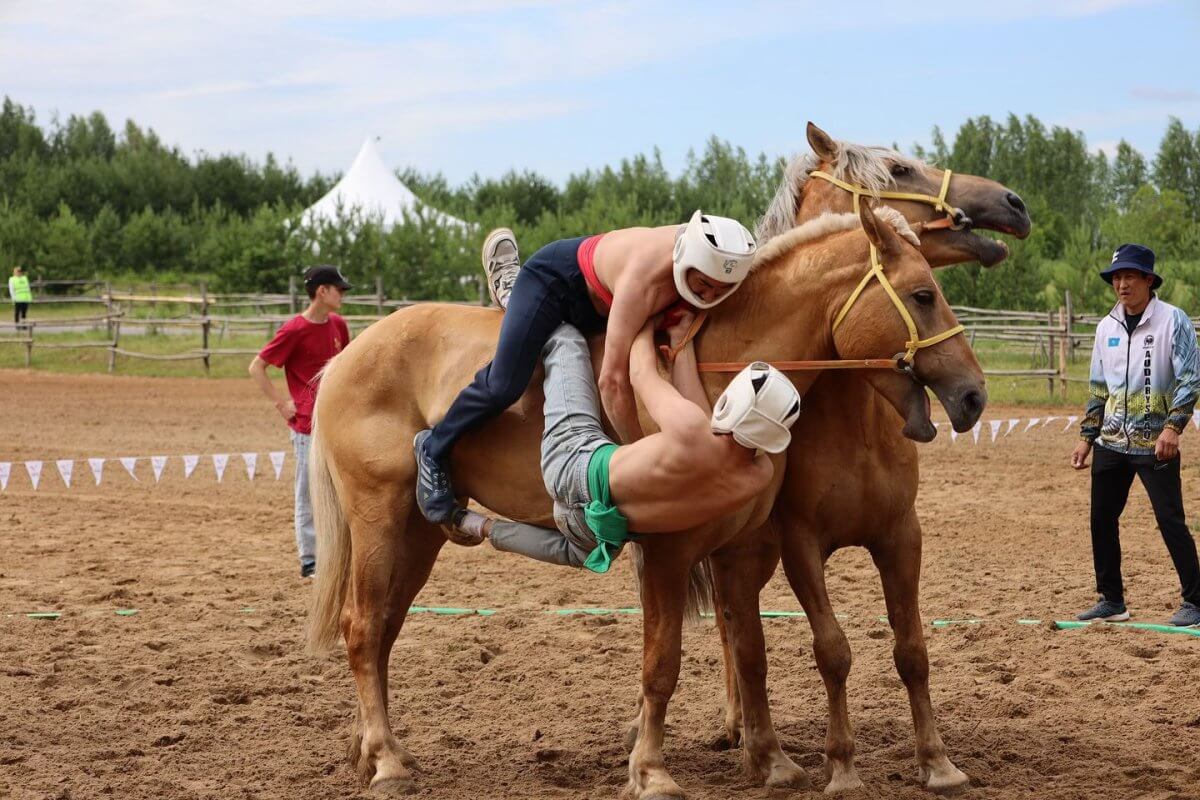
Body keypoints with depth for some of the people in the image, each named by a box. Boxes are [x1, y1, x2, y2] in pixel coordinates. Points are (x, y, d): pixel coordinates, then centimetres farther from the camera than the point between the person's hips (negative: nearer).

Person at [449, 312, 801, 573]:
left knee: (567, 341, 13)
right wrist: (681, 341, 0)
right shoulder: (760, 476, -24)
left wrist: (647, 323, 2)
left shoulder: (689, 432, -40)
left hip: (577, 463, -4)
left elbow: (641, 375, -18)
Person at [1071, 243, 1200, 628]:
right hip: (1111, 443, 6)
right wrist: (1086, 437, 13)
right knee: (1102, 520, 7)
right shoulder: (1106, 327, 10)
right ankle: (1111, 600, 19)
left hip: (1155, 444, -6)